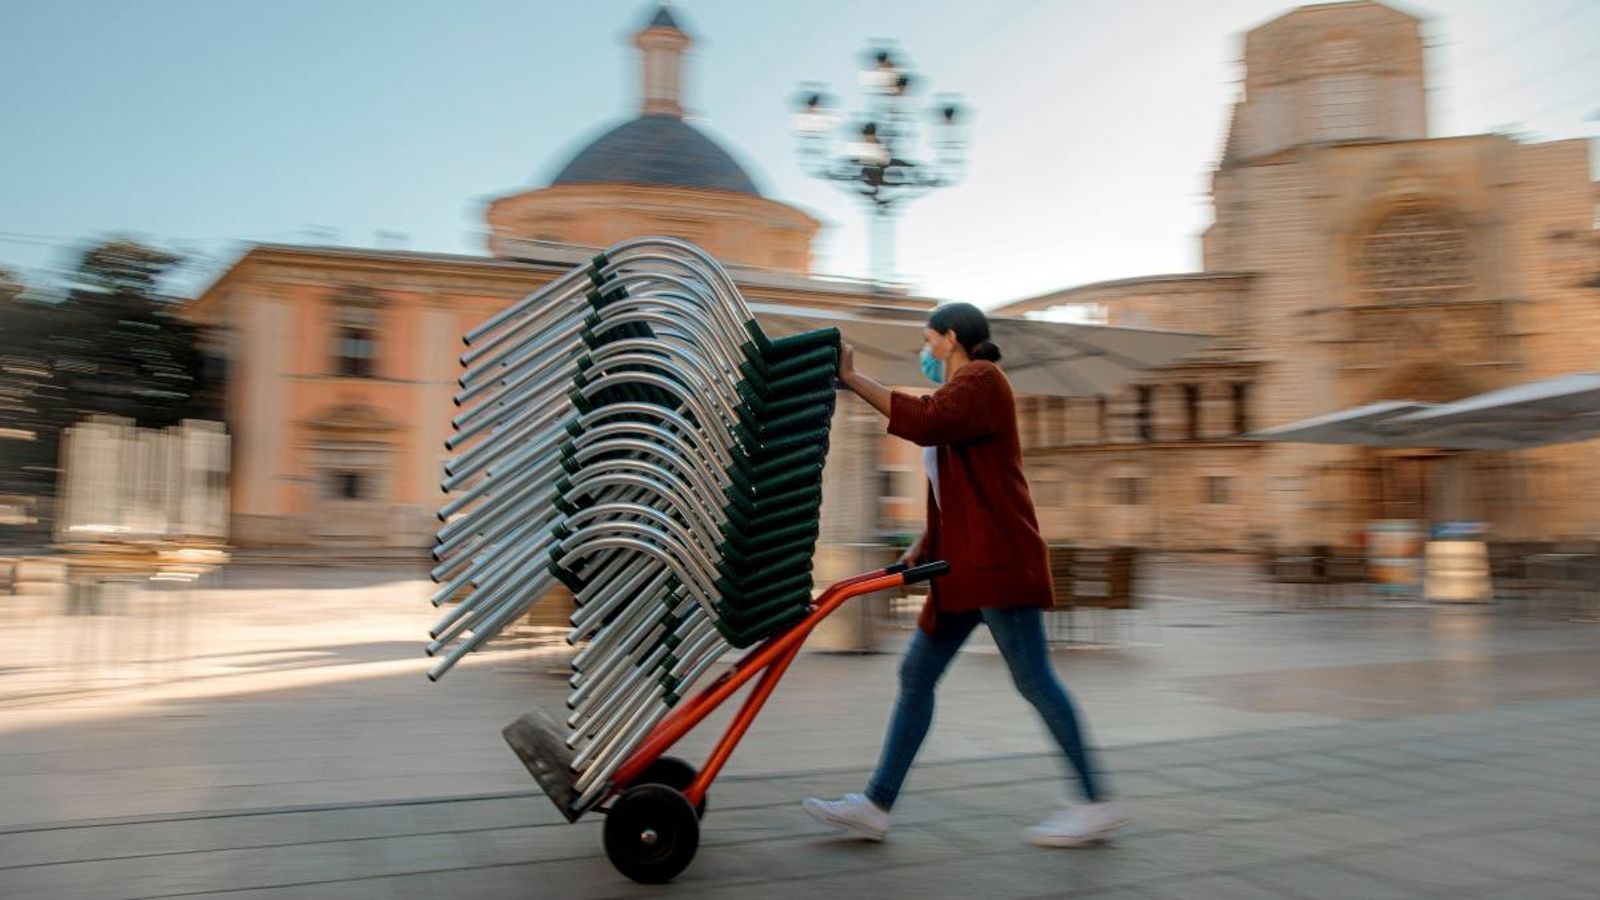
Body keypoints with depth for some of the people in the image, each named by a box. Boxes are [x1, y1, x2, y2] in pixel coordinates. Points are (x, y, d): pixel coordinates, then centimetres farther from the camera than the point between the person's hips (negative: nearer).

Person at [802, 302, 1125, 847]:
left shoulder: (980, 378, -4)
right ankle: (876, 806, 7)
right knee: (917, 674, 5)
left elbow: (927, 423, -26)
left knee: (1032, 678, -5)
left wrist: (853, 381, -23)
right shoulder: (957, 392, 24)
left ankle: (1097, 804, 7)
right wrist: (924, 546, 10)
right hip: (966, 565, 10)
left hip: (999, 558, -10)